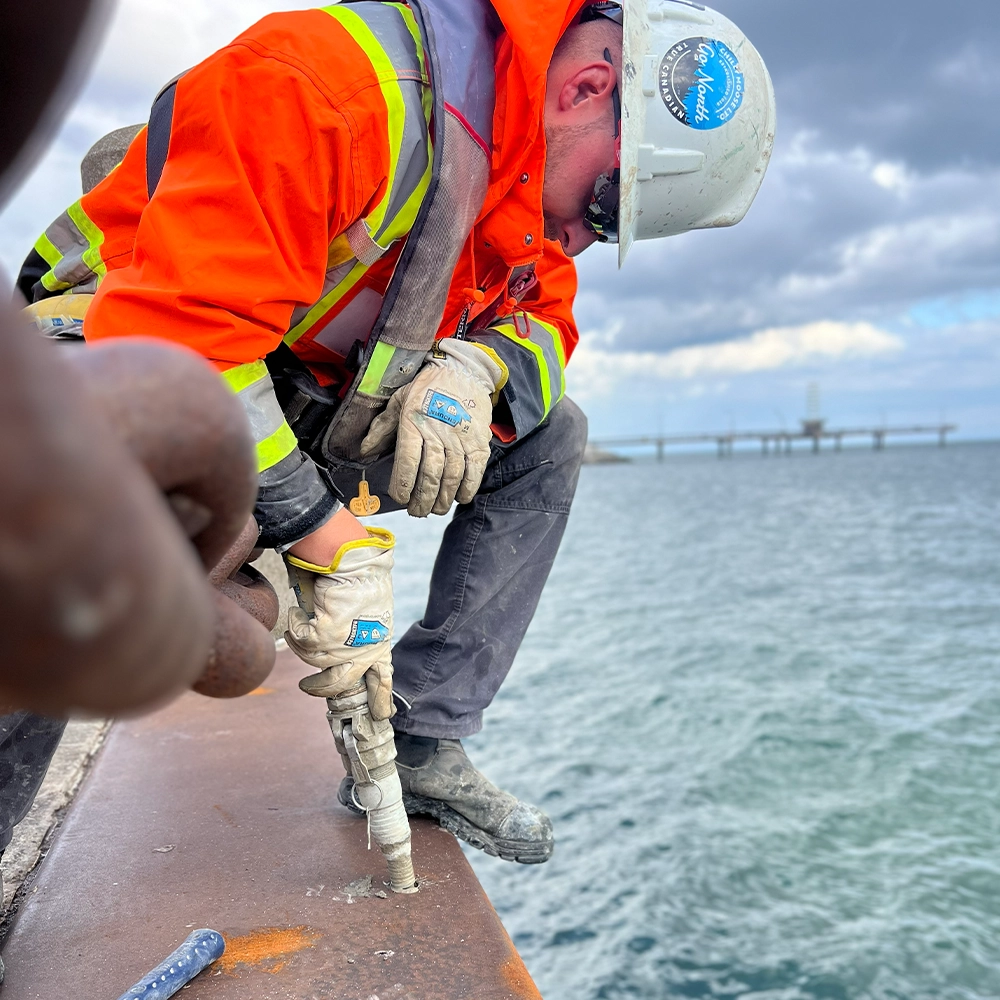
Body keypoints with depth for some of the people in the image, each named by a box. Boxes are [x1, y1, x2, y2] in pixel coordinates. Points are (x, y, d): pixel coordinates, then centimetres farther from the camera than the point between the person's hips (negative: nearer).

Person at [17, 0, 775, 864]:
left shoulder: (529, 166, 0)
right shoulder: (330, 85, -28)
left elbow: (544, 318, 6)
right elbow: (172, 343, -34)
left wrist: (475, 367, -20)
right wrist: (338, 549, -31)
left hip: (302, 416, 7)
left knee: (550, 435, -2)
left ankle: (419, 742, -3)